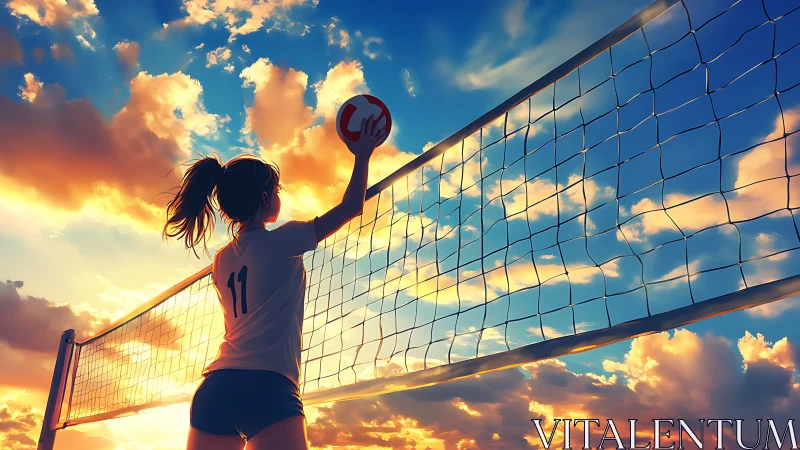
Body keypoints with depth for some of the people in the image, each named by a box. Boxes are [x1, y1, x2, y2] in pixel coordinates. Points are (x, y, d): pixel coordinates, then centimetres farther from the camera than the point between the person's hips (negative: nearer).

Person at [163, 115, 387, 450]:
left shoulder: (222, 261, 19)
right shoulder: (279, 241, 0)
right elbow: (351, 208, 6)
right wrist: (362, 155, 17)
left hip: (216, 387, 8)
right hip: (265, 386, -7)